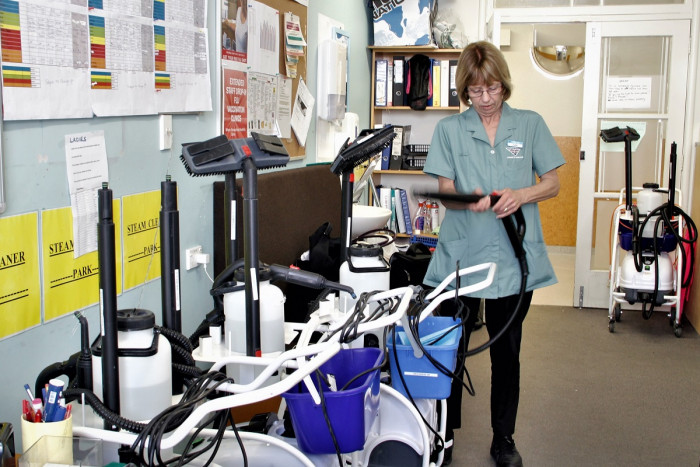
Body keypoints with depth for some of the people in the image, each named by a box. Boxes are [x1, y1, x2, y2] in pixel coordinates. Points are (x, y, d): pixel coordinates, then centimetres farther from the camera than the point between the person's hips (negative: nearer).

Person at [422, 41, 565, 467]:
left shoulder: (530, 124, 4)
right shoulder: (449, 129, 3)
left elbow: (552, 184, 6)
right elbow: (445, 193, 0)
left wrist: (521, 195, -15)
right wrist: (470, 201, -22)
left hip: (513, 257, 1)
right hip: (460, 255, 0)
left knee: (507, 351, 11)